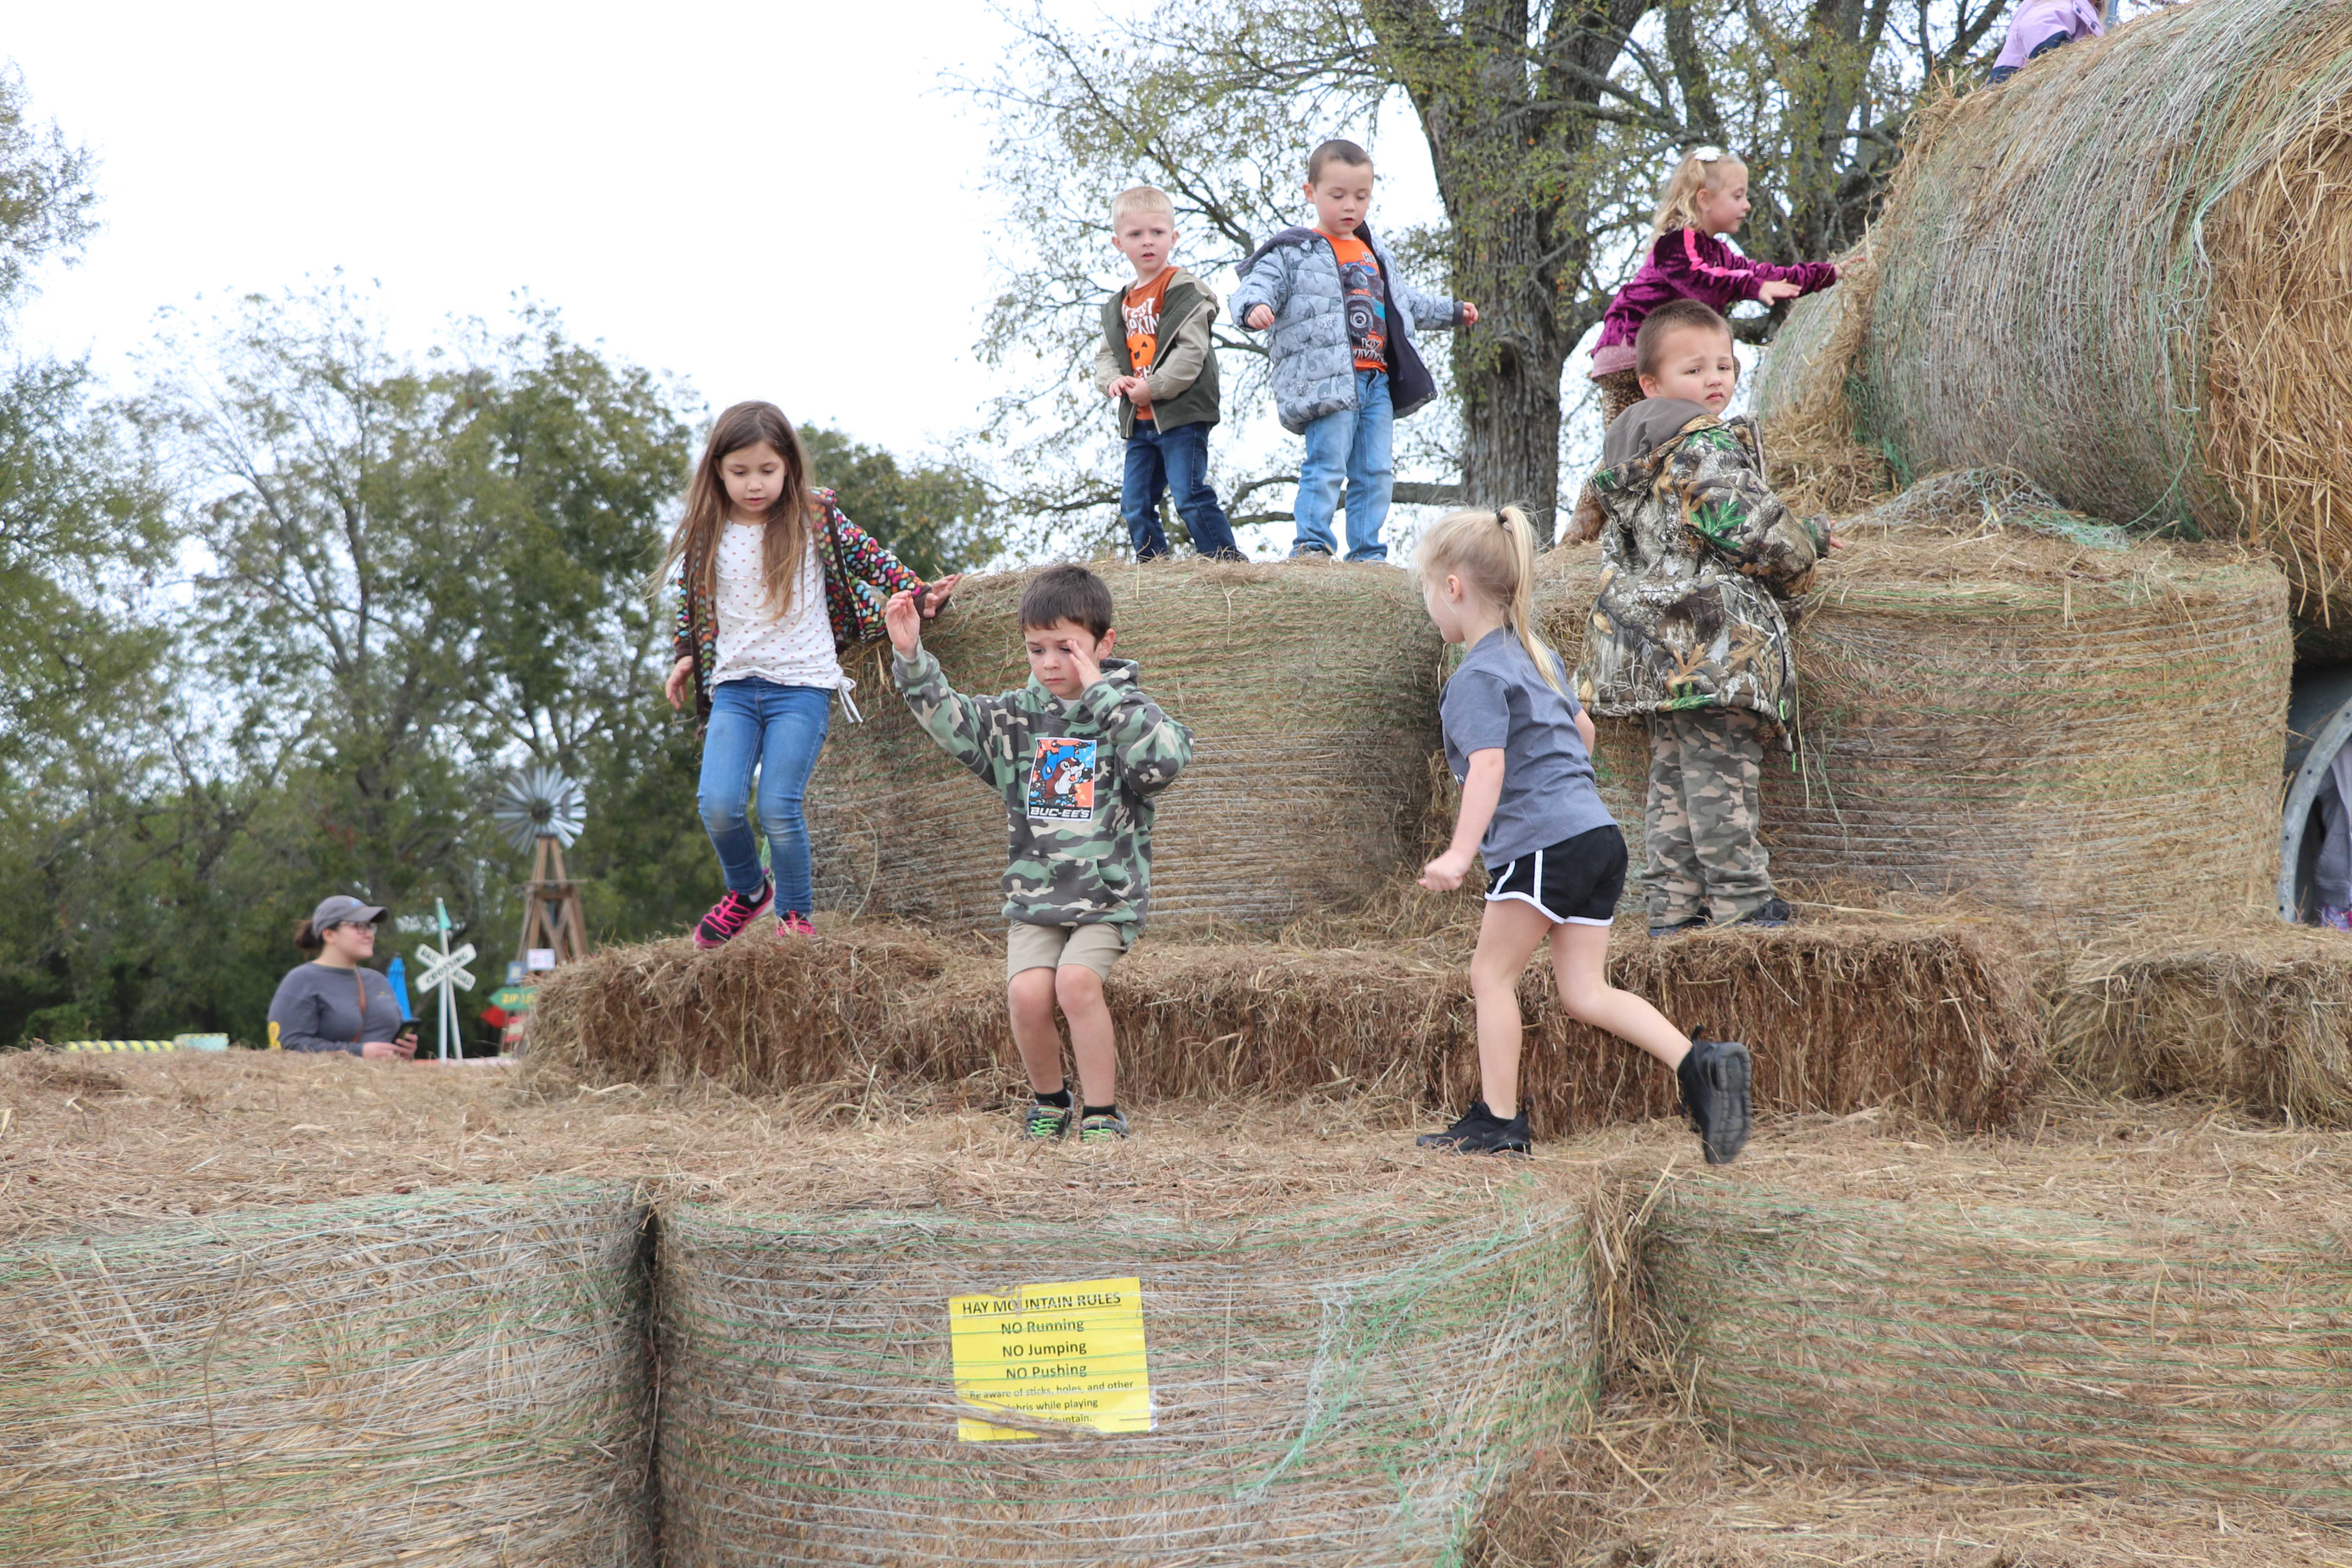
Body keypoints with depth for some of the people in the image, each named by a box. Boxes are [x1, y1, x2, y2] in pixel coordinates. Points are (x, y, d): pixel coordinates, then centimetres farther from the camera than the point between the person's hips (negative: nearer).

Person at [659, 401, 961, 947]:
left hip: (802, 684, -3)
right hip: (734, 685, 3)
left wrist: (920, 594, 1)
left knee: (777, 808, -14)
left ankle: (795, 911, 10)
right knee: (719, 804, -14)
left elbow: (869, 559, 10)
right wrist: (684, 657, 10)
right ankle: (748, 891, 16)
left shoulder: (815, 518, 1)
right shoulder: (707, 534, 6)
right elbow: (692, 604, 20)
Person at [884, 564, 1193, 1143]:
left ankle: (1103, 1113, -11)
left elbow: (1165, 760, -22)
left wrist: (1100, 691, -19)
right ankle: (1048, 1099, 8)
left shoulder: (1127, 711, -2)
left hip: (1108, 896, -3)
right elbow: (948, 717, 0)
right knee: (1026, 992, -19)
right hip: (1034, 894, 3)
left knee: (1077, 981, -26)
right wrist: (910, 656, -16)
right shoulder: (1016, 716, 8)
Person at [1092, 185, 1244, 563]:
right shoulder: (1118, 305, 16)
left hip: (1182, 414, -7)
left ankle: (1230, 561, -6)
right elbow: (1105, 355, 16)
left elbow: (1191, 352, -15)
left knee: (1191, 496, -13)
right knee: (1135, 505, 6)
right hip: (1140, 420, 7)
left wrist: (1153, 388, -17)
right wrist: (1113, 381, -6)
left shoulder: (1185, 291, -7)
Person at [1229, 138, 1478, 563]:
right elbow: (1256, 285, -13)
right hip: (1326, 383, -7)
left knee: (1375, 472, 6)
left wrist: (1451, 312, 46)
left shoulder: (1374, 255, 23)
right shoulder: (1293, 253, -1)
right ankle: (1311, 545, -9)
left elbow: (1405, 301, 38)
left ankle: (1368, 551, 11)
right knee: (1327, 466, -14)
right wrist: (1254, 308, -37)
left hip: (1377, 383, 7)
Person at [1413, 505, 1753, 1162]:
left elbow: (1488, 765, -22)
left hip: (1543, 843, -9)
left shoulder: (1478, 675, -9)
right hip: (1598, 835, 9)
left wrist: (1460, 853, -31)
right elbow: (1583, 731, 31)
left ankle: (1498, 1122, 7)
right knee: (1585, 991, 7)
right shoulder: (1537, 654, 19)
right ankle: (1699, 1064, -9)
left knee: (1493, 975, 4)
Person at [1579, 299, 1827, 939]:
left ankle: (1672, 906, 11)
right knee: (1721, 770, -5)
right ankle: (1741, 899, -1)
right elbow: (1760, 530, -15)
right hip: (1713, 642, -9)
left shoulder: (1625, 457, 18)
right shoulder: (1708, 446, -11)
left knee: (1672, 774, 11)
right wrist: (1800, 565, 9)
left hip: (1649, 642, 9)